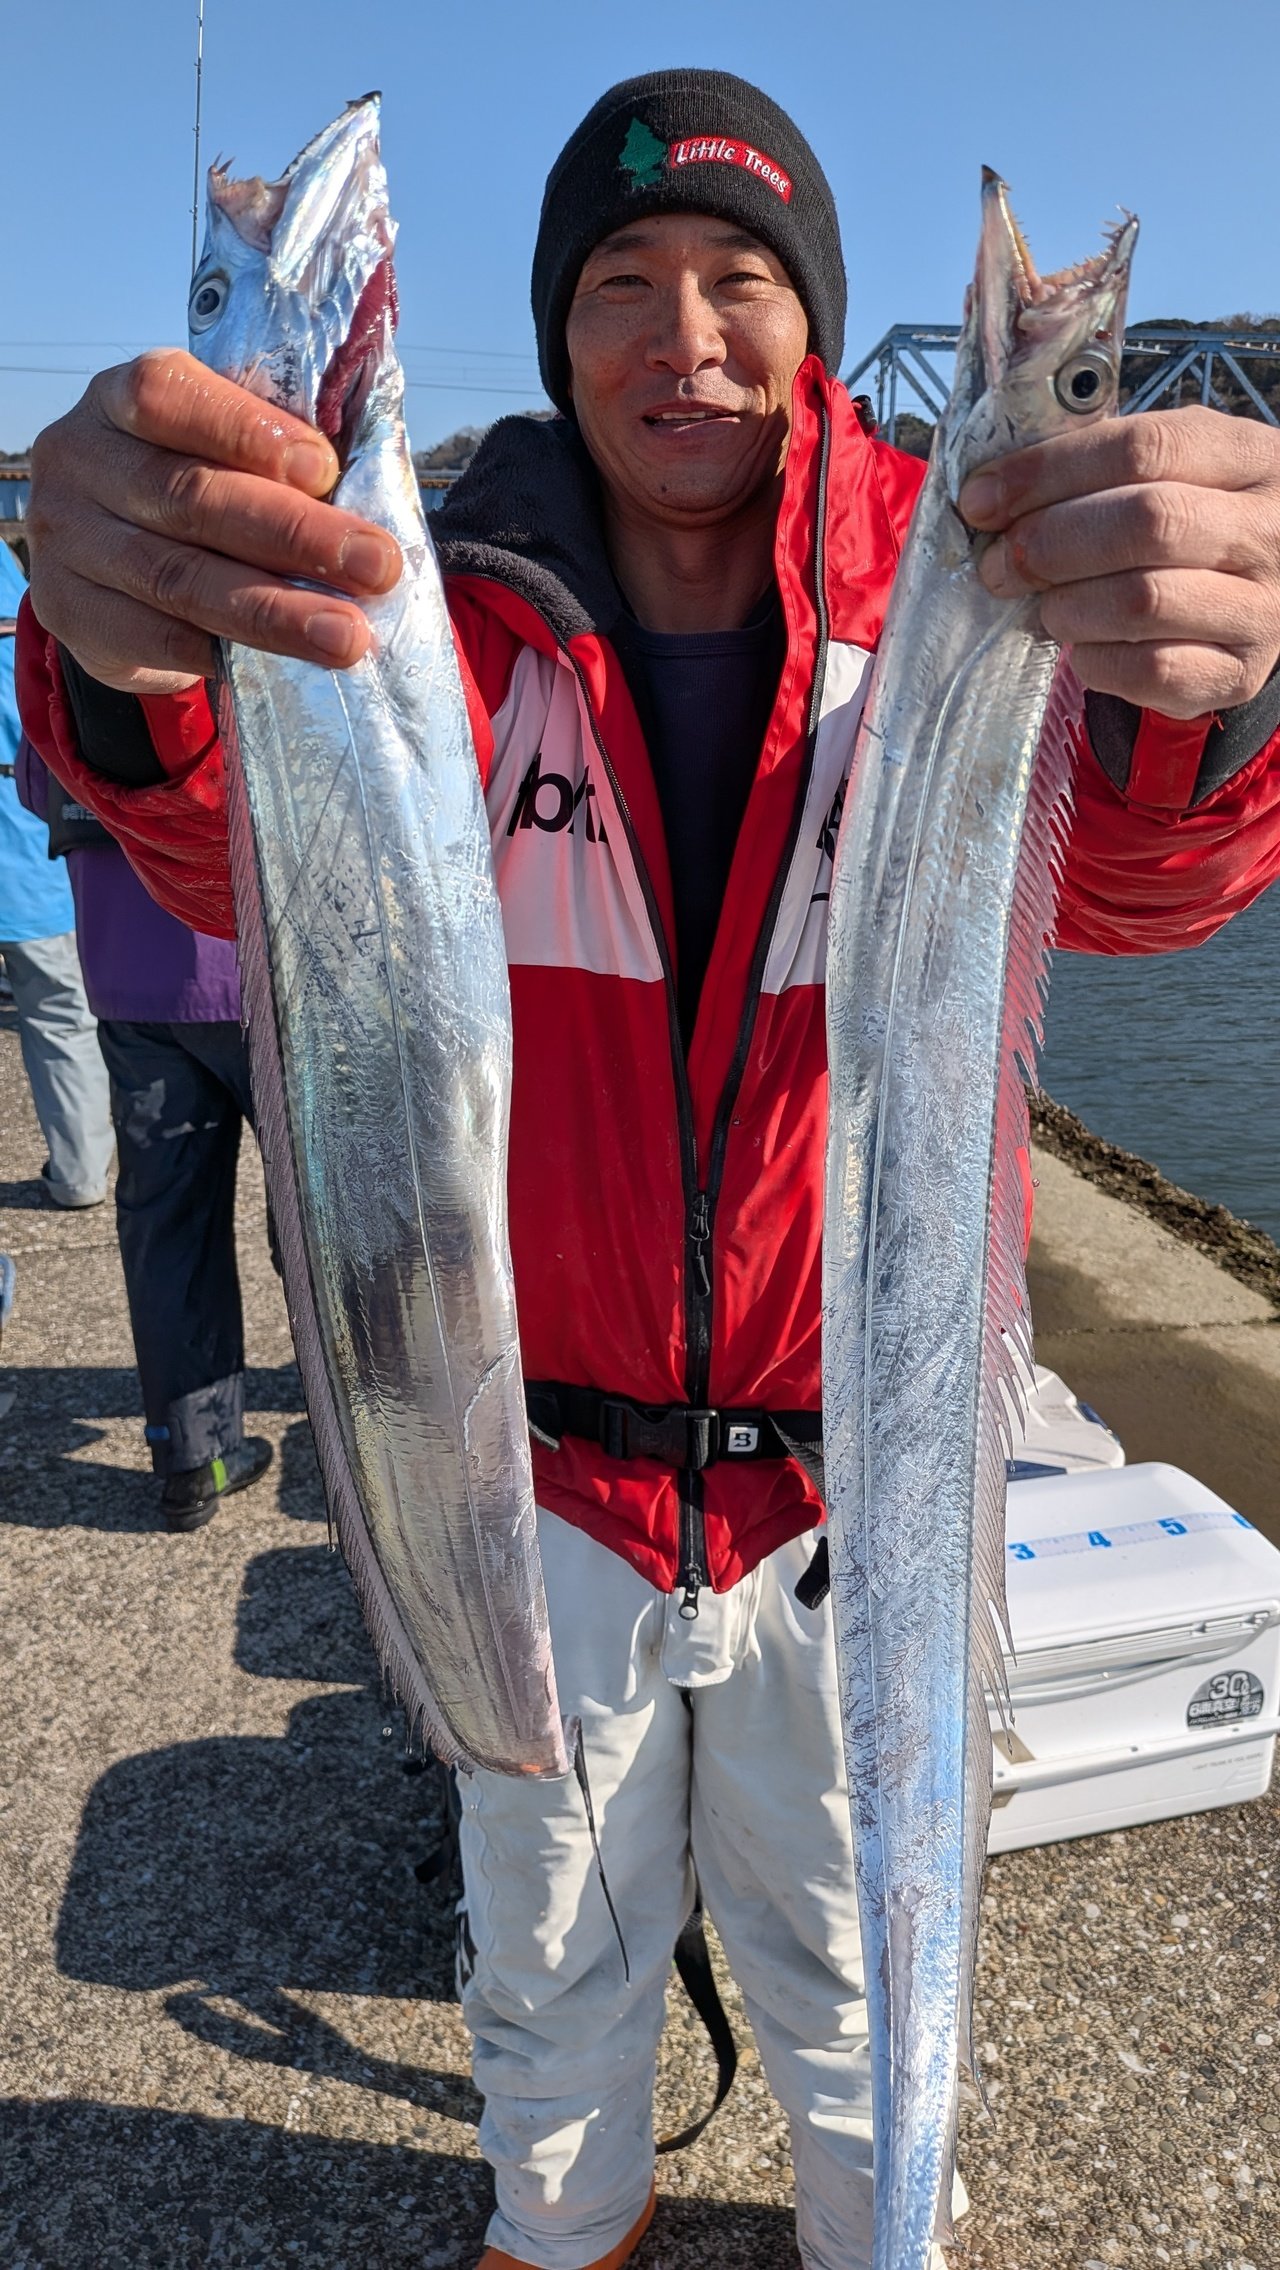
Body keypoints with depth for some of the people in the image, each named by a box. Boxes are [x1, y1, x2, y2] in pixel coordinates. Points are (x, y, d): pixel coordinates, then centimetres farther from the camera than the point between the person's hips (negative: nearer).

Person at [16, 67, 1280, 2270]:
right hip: (551, 1468, 1)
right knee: (549, 1953, 26)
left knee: (855, 1975, 24)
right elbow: (268, 853, -23)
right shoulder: (470, 615, -7)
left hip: (854, 1484, 0)